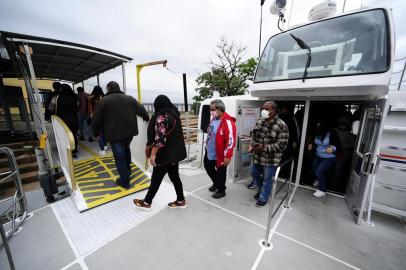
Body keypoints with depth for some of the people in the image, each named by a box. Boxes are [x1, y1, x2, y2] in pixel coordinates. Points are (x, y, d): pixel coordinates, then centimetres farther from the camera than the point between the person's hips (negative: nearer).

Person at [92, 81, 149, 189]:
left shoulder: (104, 100, -2)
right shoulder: (129, 98, 8)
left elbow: (97, 119, -2)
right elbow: (142, 111, 10)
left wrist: (96, 132, 13)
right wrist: (147, 118, 29)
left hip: (114, 134, -4)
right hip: (129, 131, 5)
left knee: (119, 157, 6)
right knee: (126, 149, 29)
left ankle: (124, 181, 14)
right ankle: (127, 170, 41)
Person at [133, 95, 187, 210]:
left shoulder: (161, 116, -16)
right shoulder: (174, 114, 10)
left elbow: (160, 138, -23)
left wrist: (153, 154, -18)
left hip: (165, 154, -8)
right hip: (175, 152, 8)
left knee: (156, 179, 8)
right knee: (175, 177, 17)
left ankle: (146, 203, 28)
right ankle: (181, 201, 28)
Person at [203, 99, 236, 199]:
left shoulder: (228, 122, -24)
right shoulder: (214, 119, 6)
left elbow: (231, 141, -26)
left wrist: (227, 156, -26)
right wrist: (207, 145, 22)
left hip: (220, 154, -9)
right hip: (209, 152, 9)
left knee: (220, 173, 11)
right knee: (208, 167, 25)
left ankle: (221, 191, 36)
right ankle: (216, 183, 49)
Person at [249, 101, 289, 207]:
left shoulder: (281, 125, -18)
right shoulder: (259, 121, 2)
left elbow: (281, 145, -19)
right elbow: (253, 134, 12)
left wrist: (264, 148, -24)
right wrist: (253, 144, -7)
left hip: (270, 159, -6)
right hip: (257, 156, 7)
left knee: (267, 179, 11)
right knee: (254, 174, 23)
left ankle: (263, 198, 36)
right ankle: (261, 189, 52)